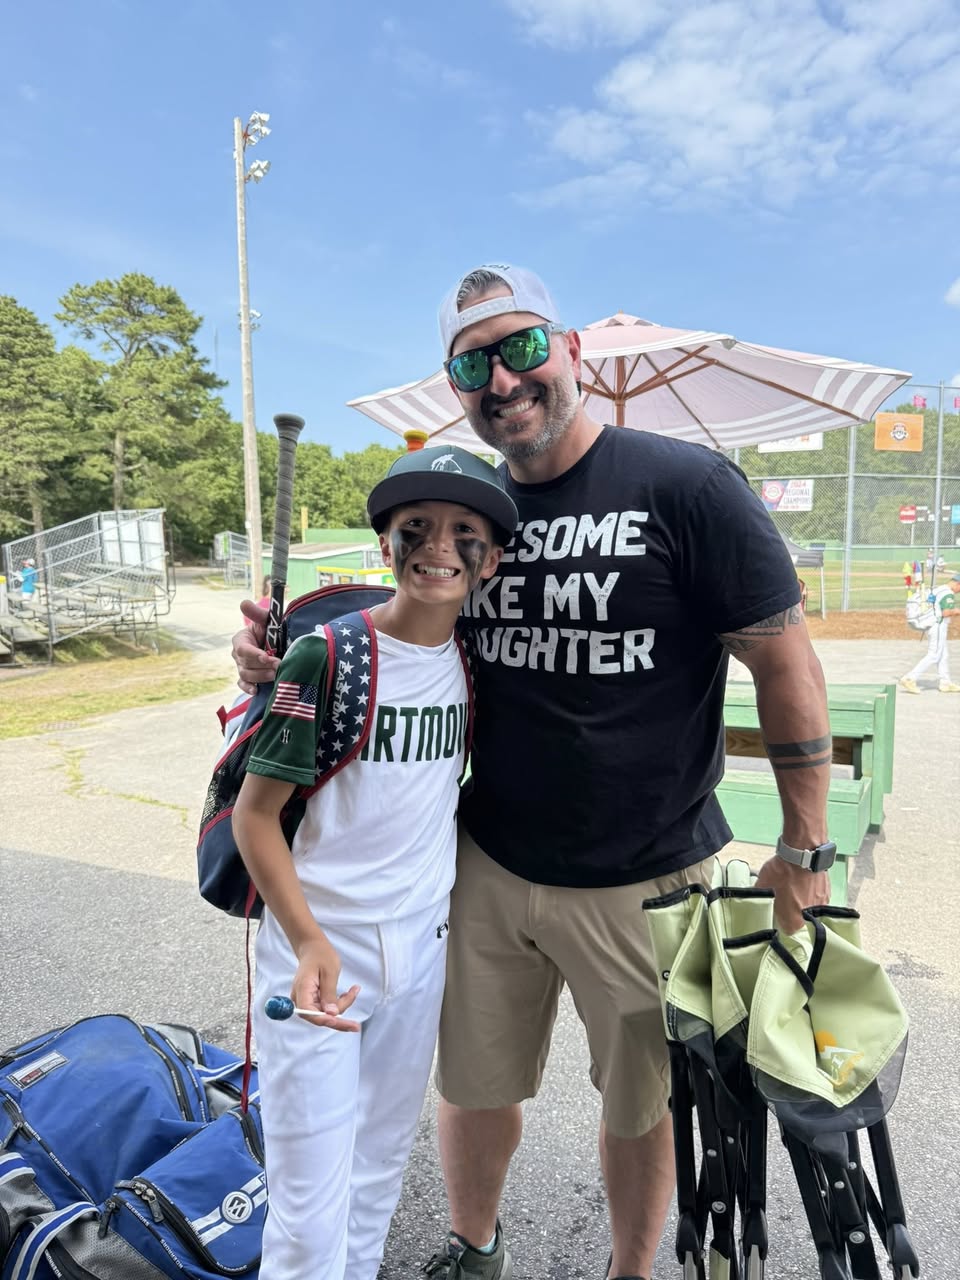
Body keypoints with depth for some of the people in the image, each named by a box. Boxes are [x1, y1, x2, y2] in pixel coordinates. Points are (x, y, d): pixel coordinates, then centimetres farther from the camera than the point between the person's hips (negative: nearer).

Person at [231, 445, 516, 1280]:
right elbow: (255, 812, -15)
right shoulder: (327, 655, -17)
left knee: (383, 1165, 23)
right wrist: (308, 940, -25)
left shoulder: (470, 660, 0)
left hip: (422, 945, 6)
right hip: (317, 948, -5)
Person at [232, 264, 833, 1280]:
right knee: (473, 1084, 22)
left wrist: (804, 851, -10)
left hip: (643, 880, -3)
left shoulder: (684, 486, -13)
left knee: (640, 1102, 21)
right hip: (486, 865, 4)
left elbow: (785, 663, -11)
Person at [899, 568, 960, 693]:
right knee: (933, 656, -7)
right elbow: (946, 612, -23)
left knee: (944, 655, 16)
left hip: (930, 625, 10)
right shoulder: (948, 594, -14)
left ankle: (945, 683, 22)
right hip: (938, 627, -10)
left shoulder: (936, 590, 13)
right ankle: (909, 678, -12)